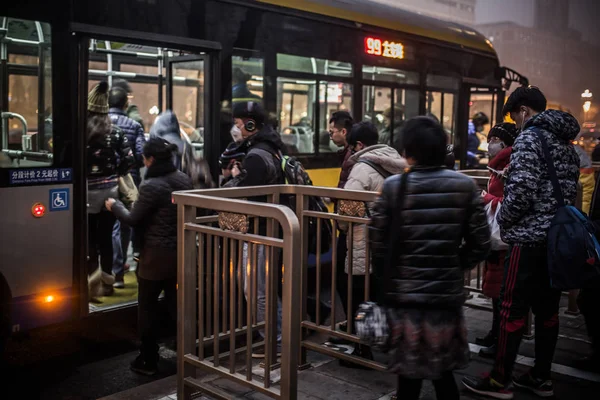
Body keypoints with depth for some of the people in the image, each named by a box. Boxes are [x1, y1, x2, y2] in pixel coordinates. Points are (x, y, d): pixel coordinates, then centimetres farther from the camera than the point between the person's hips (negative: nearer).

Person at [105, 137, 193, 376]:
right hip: (180, 251, 7)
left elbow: (133, 220, -12)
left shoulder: (152, 186, -20)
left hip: (157, 254, -7)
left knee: (147, 306, 8)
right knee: (177, 303, 16)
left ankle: (148, 361, 17)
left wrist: (115, 206, 7)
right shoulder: (184, 180, 2)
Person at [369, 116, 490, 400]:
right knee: (444, 375, 18)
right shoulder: (465, 186, -3)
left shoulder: (393, 187, -8)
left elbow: (378, 244, -6)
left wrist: (385, 282, 10)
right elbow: (480, 245, -1)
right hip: (447, 295, 2)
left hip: (403, 296, -2)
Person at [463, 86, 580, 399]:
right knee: (547, 309, 14)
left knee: (512, 309, -2)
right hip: (559, 236, 9)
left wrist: (502, 218, -5)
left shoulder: (529, 137, -11)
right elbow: (570, 190, 17)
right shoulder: (565, 141, 15)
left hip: (530, 237, -9)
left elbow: (522, 190, -20)